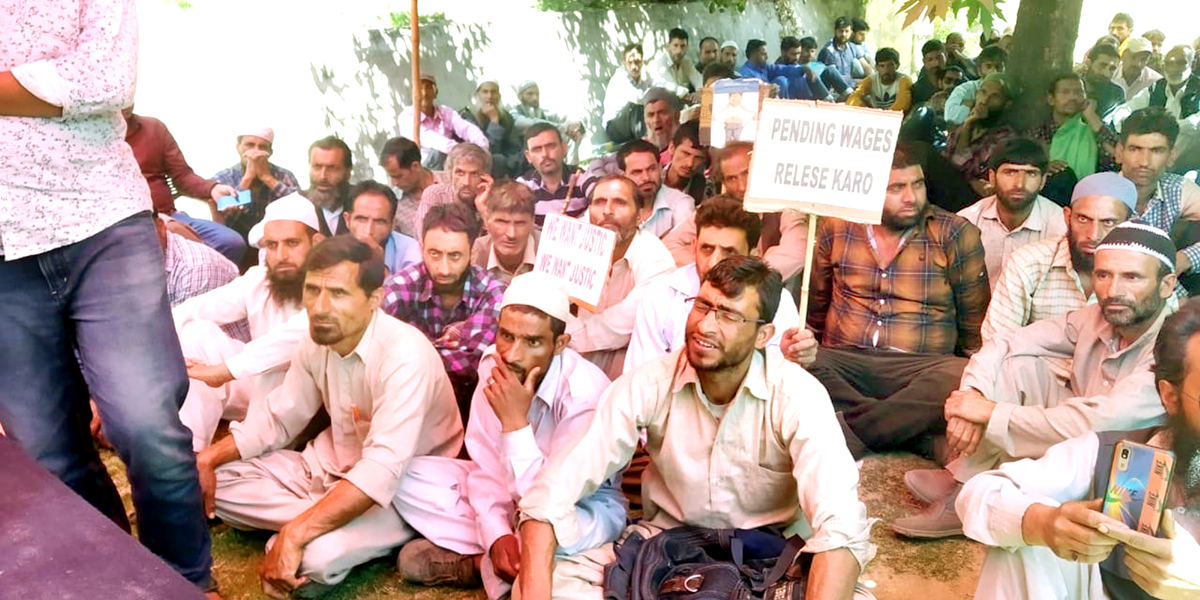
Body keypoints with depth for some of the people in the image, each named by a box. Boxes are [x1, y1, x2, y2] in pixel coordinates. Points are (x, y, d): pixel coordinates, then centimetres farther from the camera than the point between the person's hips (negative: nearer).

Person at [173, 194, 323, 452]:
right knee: (196, 331, -12)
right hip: (259, 386, 6)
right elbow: (186, 312, -7)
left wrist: (224, 370, -38)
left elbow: (300, 333, -39)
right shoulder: (258, 281, -4)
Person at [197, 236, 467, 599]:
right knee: (220, 480, -4)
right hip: (330, 467, 8)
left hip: (399, 492, -7)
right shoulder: (317, 341, -5)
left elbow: (382, 472, -37)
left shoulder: (405, 357, -29)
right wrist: (209, 458, -7)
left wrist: (293, 536, -39)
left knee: (317, 555, -34)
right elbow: (276, 419, 8)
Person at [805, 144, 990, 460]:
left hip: (920, 367, -1)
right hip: (843, 363, 2)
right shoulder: (835, 227, 9)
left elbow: (975, 324, 10)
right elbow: (814, 306, 20)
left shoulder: (956, 234, 5)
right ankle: (914, 435, -26)